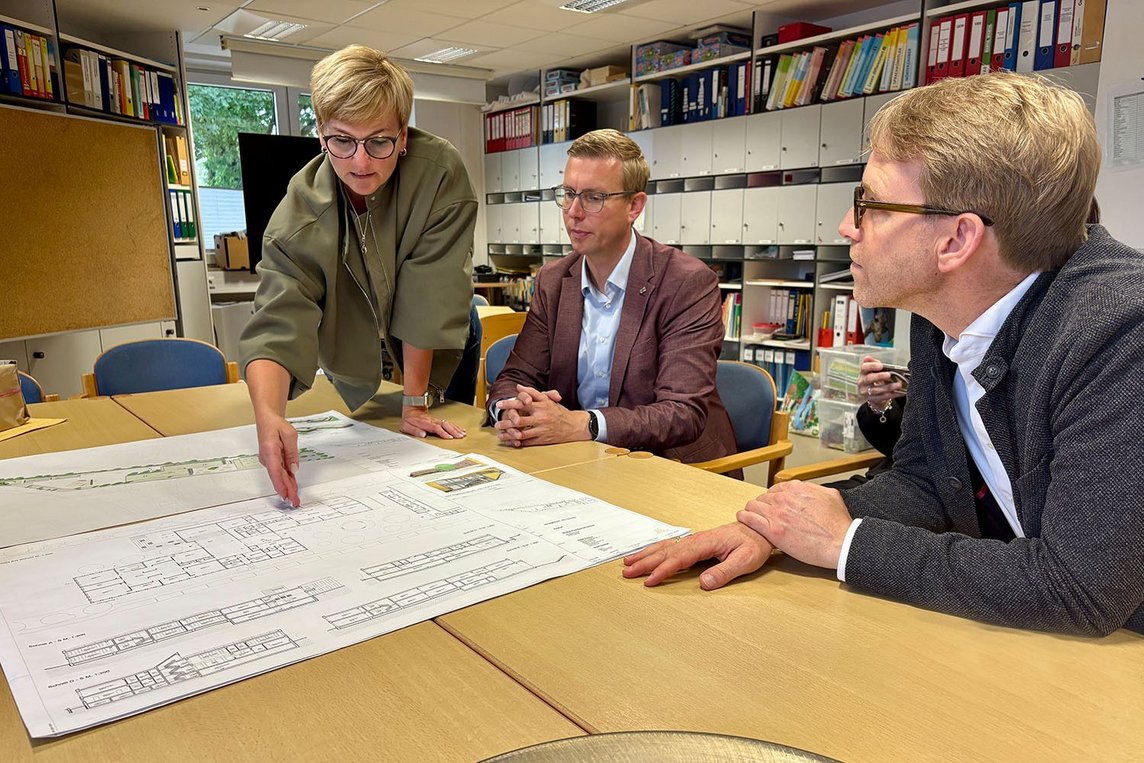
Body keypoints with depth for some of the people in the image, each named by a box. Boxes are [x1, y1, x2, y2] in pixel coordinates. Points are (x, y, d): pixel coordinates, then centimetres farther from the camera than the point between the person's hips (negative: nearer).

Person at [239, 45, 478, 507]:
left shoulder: (439, 173, -31)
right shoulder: (300, 211, -27)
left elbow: (430, 299, -30)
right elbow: (279, 322, -39)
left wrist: (415, 402, -26)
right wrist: (269, 415, -57)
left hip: (436, 353, 0)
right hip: (352, 359, 1)